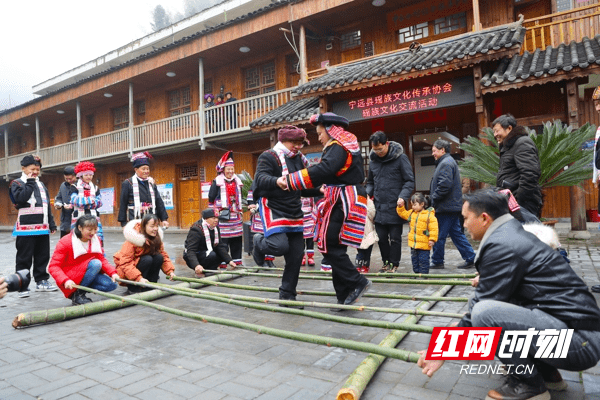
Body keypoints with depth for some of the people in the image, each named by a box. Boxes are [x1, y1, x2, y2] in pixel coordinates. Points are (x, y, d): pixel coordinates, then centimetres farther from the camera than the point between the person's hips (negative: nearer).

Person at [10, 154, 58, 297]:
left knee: (43, 255, 11)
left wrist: (51, 223, 16)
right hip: (26, 227, -6)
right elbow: (21, 198, -23)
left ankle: (41, 281, 21)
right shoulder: (17, 183, -1)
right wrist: (30, 183, -14)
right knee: (24, 257, -1)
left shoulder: (41, 185, 18)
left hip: (42, 227, 6)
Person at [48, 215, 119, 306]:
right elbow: (53, 266, -16)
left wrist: (112, 273, -14)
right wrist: (65, 280, -33)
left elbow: (102, 260, 4)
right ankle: (77, 295, -17)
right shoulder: (65, 242, -14)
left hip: (86, 275, 6)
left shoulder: (96, 240, 2)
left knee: (112, 285, -16)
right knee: (96, 263, -30)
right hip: (70, 281, -6)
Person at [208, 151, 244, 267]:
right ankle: (222, 263, 1)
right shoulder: (217, 182, -1)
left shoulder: (237, 181, 16)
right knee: (223, 240, -6)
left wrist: (240, 210, 22)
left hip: (236, 215, 5)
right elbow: (211, 197, 1)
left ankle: (237, 261, 17)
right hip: (223, 215, -5)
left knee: (237, 240, 8)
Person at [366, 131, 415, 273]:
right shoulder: (373, 160, 10)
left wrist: (403, 197, -18)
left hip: (395, 207, -5)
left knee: (395, 238, 4)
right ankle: (386, 262, 25)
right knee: (381, 237, 10)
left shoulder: (400, 158, -6)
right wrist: (367, 193, 2)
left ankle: (394, 264, 17)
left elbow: (410, 181, -4)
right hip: (379, 207, 5)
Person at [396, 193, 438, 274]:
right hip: (413, 243, 7)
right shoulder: (411, 213, 8)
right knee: (414, 259, 16)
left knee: (423, 260, 1)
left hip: (424, 244, -7)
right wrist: (400, 206, 4)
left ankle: (423, 274, 10)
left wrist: (432, 239, -16)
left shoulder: (429, 215, -13)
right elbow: (403, 213, 20)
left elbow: (434, 228, -14)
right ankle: (416, 272, 27)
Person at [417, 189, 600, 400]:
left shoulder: (501, 245, -18)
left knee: (484, 312, -27)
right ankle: (547, 372, 20)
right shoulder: (513, 233, 11)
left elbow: (481, 307, -16)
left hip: (580, 341, -10)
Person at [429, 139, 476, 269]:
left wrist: (434, 200, -14)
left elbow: (444, 185, -25)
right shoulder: (448, 162, 19)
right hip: (452, 206, 11)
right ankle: (470, 258, 15)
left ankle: (437, 262, 10)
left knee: (439, 236, 0)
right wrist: (434, 199, 17)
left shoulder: (446, 164, -15)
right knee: (456, 233, 13)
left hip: (446, 207, -10)